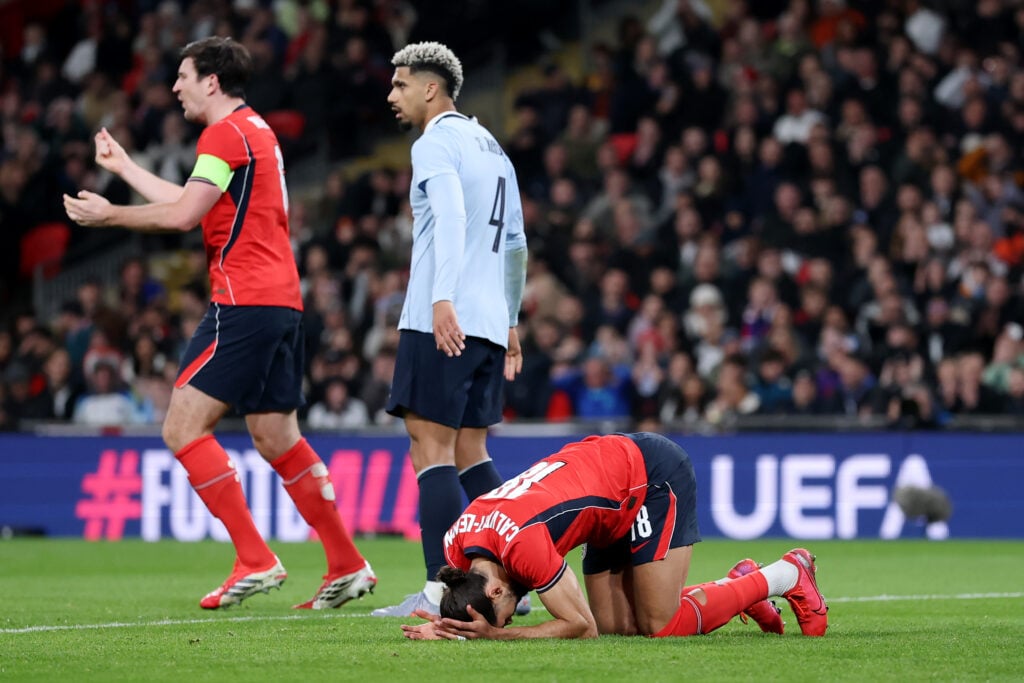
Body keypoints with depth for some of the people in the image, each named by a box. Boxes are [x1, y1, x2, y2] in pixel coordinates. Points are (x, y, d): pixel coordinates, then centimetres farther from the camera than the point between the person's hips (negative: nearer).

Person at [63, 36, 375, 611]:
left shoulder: (226, 133, -9)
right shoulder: (255, 130, 22)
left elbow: (182, 215, -16)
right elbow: (191, 206, 29)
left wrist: (110, 215, -2)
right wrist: (125, 167, 36)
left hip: (245, 302, -10)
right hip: (282, 301, 10)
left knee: (183, 428, -9)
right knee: (277, 439, 12)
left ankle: (255, 561, -13)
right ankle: (348, 567, 11)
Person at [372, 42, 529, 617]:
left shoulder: (436, 143, -5)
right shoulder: (492, 148, 22)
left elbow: (451, 219, -21)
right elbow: (516, 245, 27)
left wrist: (443, 299, -31)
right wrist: (510, 322, 31)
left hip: (443, 324, -8)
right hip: (489, 324, 8)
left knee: (431, 448, -9)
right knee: (470, 453, 12)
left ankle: (444, 590, -16)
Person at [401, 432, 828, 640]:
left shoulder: (522, 546, -36)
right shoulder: (456, 544, -13)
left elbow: (581, 626, -25)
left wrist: (494, 634, -29)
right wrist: (450, 628, -18)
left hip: (654, 472, -8)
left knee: (661, 626, -9)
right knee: (619, 626, 1)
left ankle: (789, 574, 10)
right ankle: (738, 583, 20)